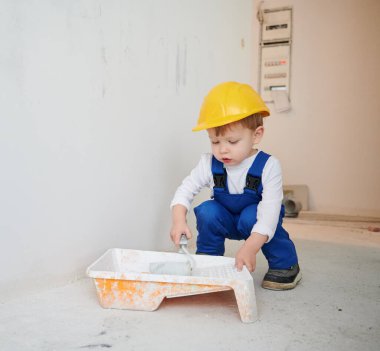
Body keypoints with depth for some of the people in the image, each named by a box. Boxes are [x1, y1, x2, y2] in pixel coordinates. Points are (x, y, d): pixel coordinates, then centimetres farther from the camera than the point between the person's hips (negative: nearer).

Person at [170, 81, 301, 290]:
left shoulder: (267, 166, -29)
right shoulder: (209, 164, -19)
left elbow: (270, 211, -35)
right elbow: (186, 189, -14)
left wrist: (250, 248, -45)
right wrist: (178, 220, -34)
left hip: (256, 221, -2)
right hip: (225, 220, 3)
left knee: (251, 216, -34)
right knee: (206, 211, -25)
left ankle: (285, 265, -10)